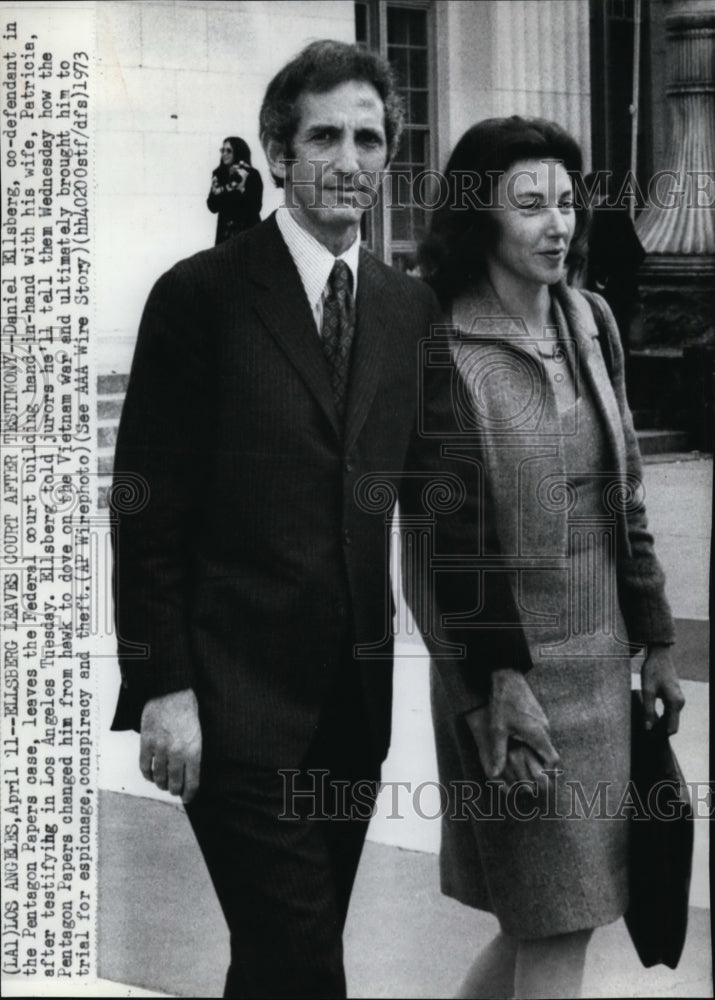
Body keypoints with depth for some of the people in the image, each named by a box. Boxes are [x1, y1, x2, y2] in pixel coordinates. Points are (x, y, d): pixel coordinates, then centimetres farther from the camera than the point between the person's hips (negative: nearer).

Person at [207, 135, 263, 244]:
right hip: (225, 232, 3)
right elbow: (213, 207, 5)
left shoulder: (252, 175, -4)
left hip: (247, 232, -3)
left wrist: (241, 190, -21)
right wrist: (215, 193, -13)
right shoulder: (219, 175, 6)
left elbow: (256, 207, -10)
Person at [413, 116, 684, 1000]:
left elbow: (624, 496, 13)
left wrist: (655, 642, 13)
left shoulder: (589, 323, 7)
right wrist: (495, 692, -17)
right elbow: (448, 539, -14)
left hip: (601, 658, 7)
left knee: (548, 919, 13)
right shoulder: (445, 349, -13)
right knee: (560, 927, -2)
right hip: (508, 664, -7)